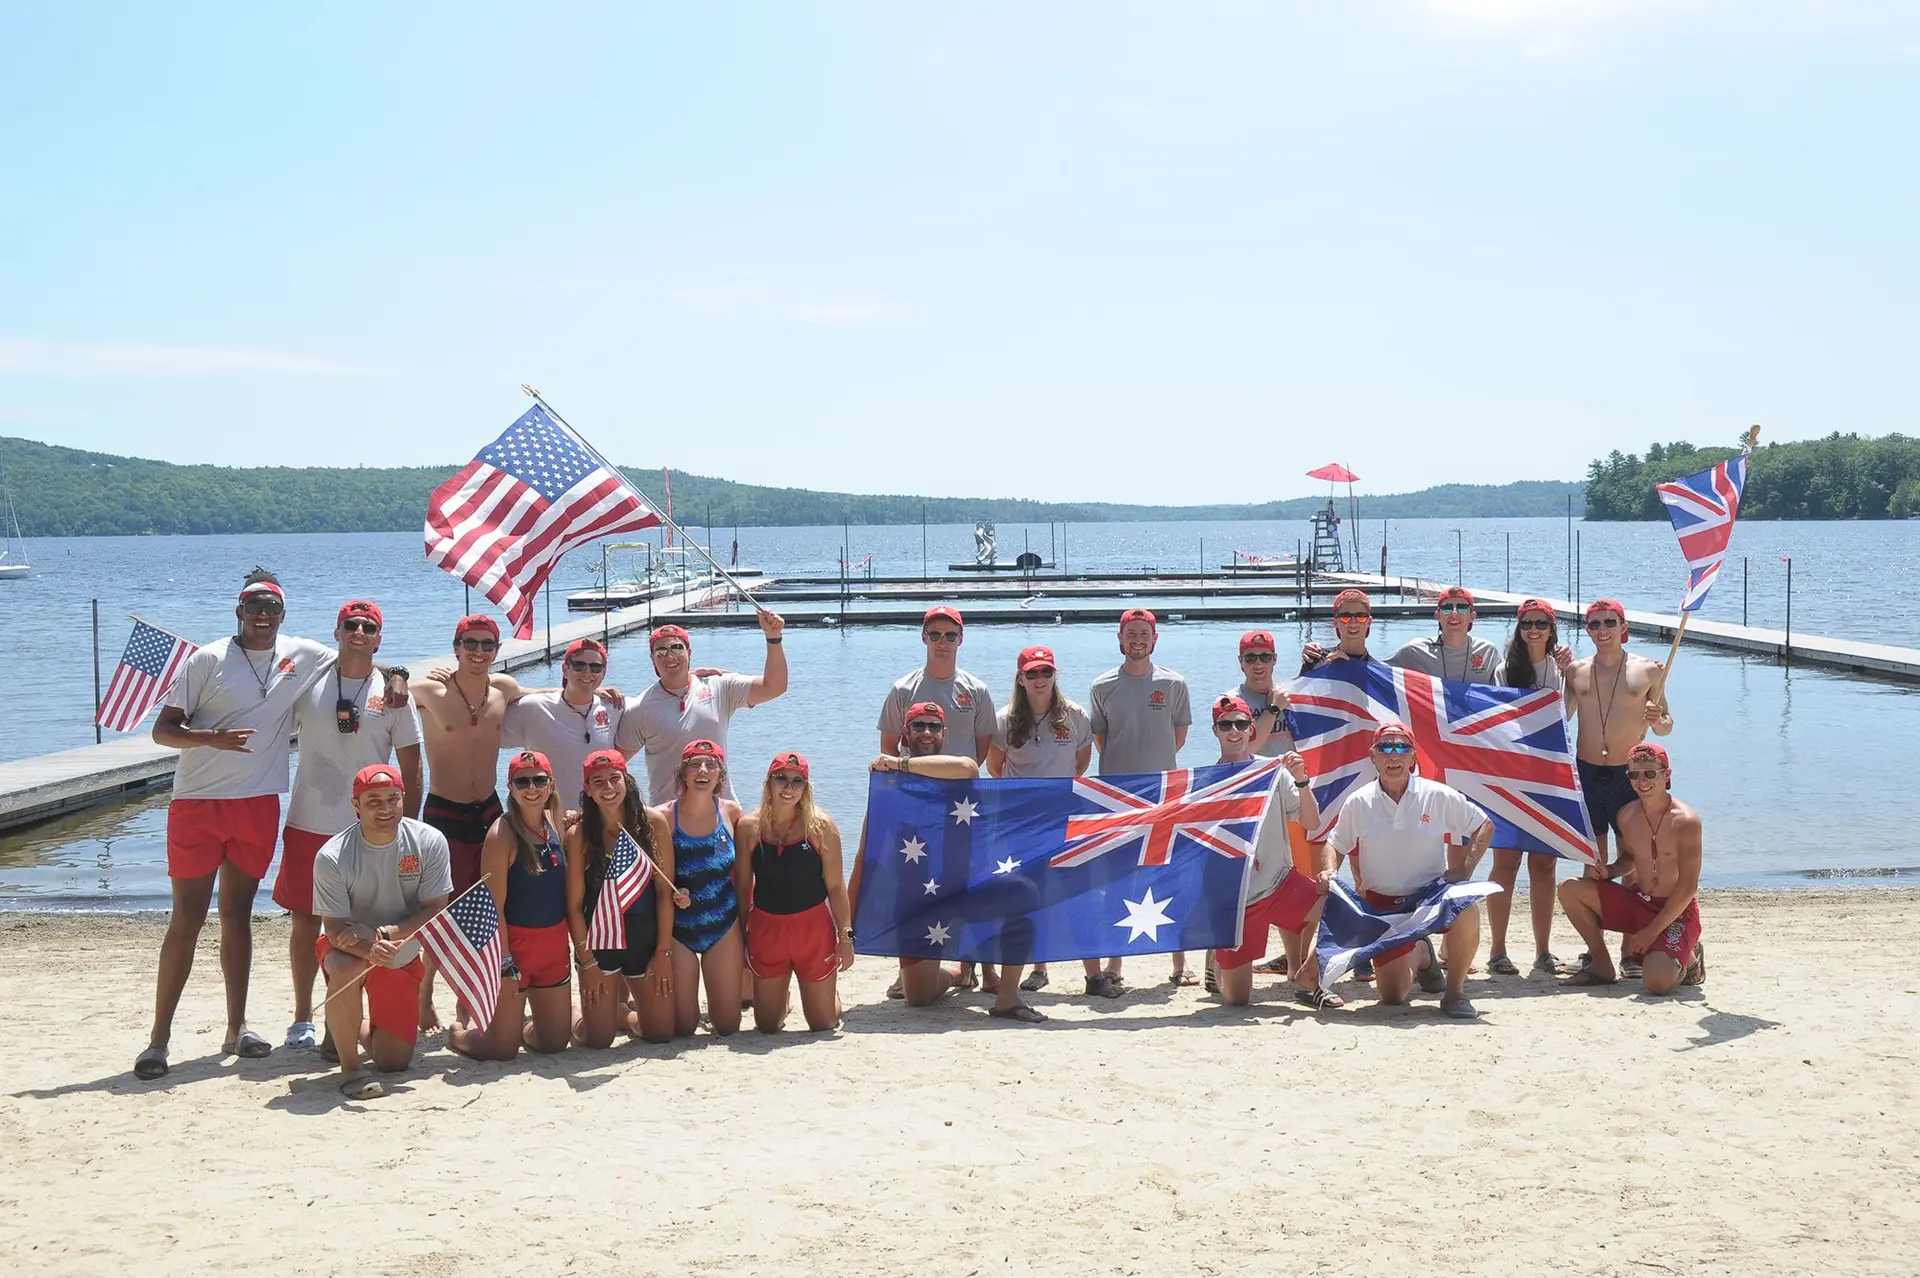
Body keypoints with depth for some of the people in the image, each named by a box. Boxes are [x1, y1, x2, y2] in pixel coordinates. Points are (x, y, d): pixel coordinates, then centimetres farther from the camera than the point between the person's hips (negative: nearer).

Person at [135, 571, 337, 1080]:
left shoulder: (302, 654, 4)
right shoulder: (207, 660, -6)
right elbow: (163, 729, -6)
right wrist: (212, 738, -25)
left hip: (259, 804, 3)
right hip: (197, 803, -3)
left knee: (237, 915, 12)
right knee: (187, 920, -3)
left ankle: (237, 1028, 19)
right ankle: (159, 1038, 3)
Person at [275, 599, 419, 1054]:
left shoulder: (391, 693, 1)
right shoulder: (309, 683, 2)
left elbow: (411, 769, 4)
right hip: (308, 825, 1)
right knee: (305, 923, 7)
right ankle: (302, 1017, 19)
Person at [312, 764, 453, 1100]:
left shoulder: (430, 842, -18)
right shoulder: (331, 857, -23)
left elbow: (436, 912, -17)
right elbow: (335, 930, -23)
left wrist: (385, 932, -32)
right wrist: (370, 949, -44)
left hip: (403, 958, 2)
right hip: (350, 949, -2)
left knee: (394, 1061, 4)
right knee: (345, 970, -40)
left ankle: (357, 1027, 40)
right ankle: (350, 1067, -17)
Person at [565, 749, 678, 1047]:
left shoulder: (653, 823, -7)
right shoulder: (579, 835, -10)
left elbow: (665, 890, -4)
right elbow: (574, 905, -7)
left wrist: (663, 952, -6)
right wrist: (587, 962, -10)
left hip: (646, 938, 2)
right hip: (598, 941, -2)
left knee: (661, 1034, 6)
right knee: (598, 1040, 1)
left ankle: (623, 1013, 38)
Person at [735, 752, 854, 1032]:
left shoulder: (821, 826, -9)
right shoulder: (749, 827, -5)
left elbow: (836, 887, -5)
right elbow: (742, 887, 2)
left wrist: (845, 937, -5)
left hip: (813, 927, -1)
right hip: (766, 928, 1)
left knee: (824, 1024, 10)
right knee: (766, 1026, 12)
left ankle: (830, 988, 43)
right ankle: (782, 996, 45)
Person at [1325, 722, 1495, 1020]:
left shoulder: (1439, 796, -7)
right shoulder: (1357, 803, -3)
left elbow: (1484, 826, 2)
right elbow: (1336, 845, 11)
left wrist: (1464, 870, -10)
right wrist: (1329, 871, -11)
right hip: (1383, 903, 1)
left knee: (1466, 912, -37)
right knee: (1391, 996, -3)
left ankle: (1455, 991, -9)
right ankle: (1420, 955, 35)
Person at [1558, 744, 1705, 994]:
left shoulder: (1685, 820, -17)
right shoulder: (1626, 815, 1)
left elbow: (1688, 888, -17)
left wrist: (1652, 931, -18)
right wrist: (1608, 872, -5)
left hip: (1677, 912, -6)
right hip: (1637, 905, 6)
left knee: (1657, 982, -29)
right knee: (1570, 889, -10)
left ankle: (1688, 960, 9)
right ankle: (1602, 966, 4)